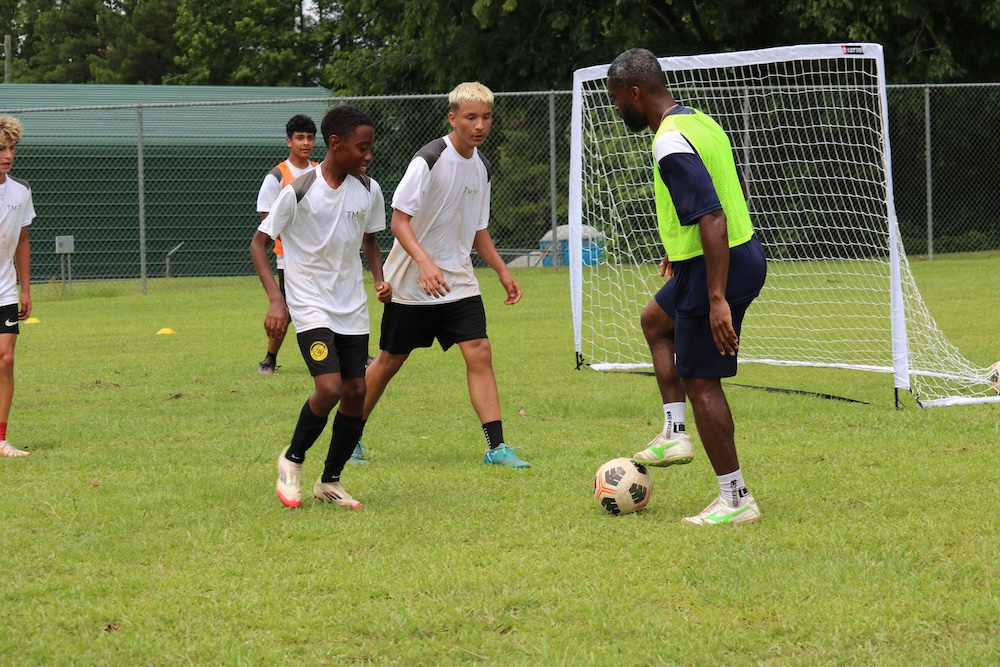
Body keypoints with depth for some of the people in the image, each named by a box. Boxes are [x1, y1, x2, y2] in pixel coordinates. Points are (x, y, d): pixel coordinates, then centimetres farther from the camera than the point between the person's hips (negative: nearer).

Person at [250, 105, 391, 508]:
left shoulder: (368, 191, 1)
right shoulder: (299, 192, -15)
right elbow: (259, 242, -9)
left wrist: (379, 278, 0)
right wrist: (275, 299, -20)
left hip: (352, 307, 6)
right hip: (310, 305, -6)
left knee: (356, 392, 2)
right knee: (329, 388, -19)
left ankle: (330, 481, 18)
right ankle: (292, 460, 6)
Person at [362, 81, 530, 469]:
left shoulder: (480, 167, 6)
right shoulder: (429, 160, -17)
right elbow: (400, 219, -20)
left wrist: (502, 271, 12)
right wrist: (425, 262, -33)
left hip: (459, 282, 5)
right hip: (411, 284, -5)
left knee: (479, 353, -10)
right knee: (390, 361, 5)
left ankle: (496, 446, -11)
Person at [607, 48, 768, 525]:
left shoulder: (671, 145, -22)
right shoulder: (699, 121, 9)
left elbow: (713, 220, -29)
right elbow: (737, 190, 23)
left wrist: (717, 300, -31)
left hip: (715, 270, -10)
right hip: (743, 254, 10)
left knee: (700, 382, -1)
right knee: (656, 320, 31)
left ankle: (736, 499, 4)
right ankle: (675, 435, 25)